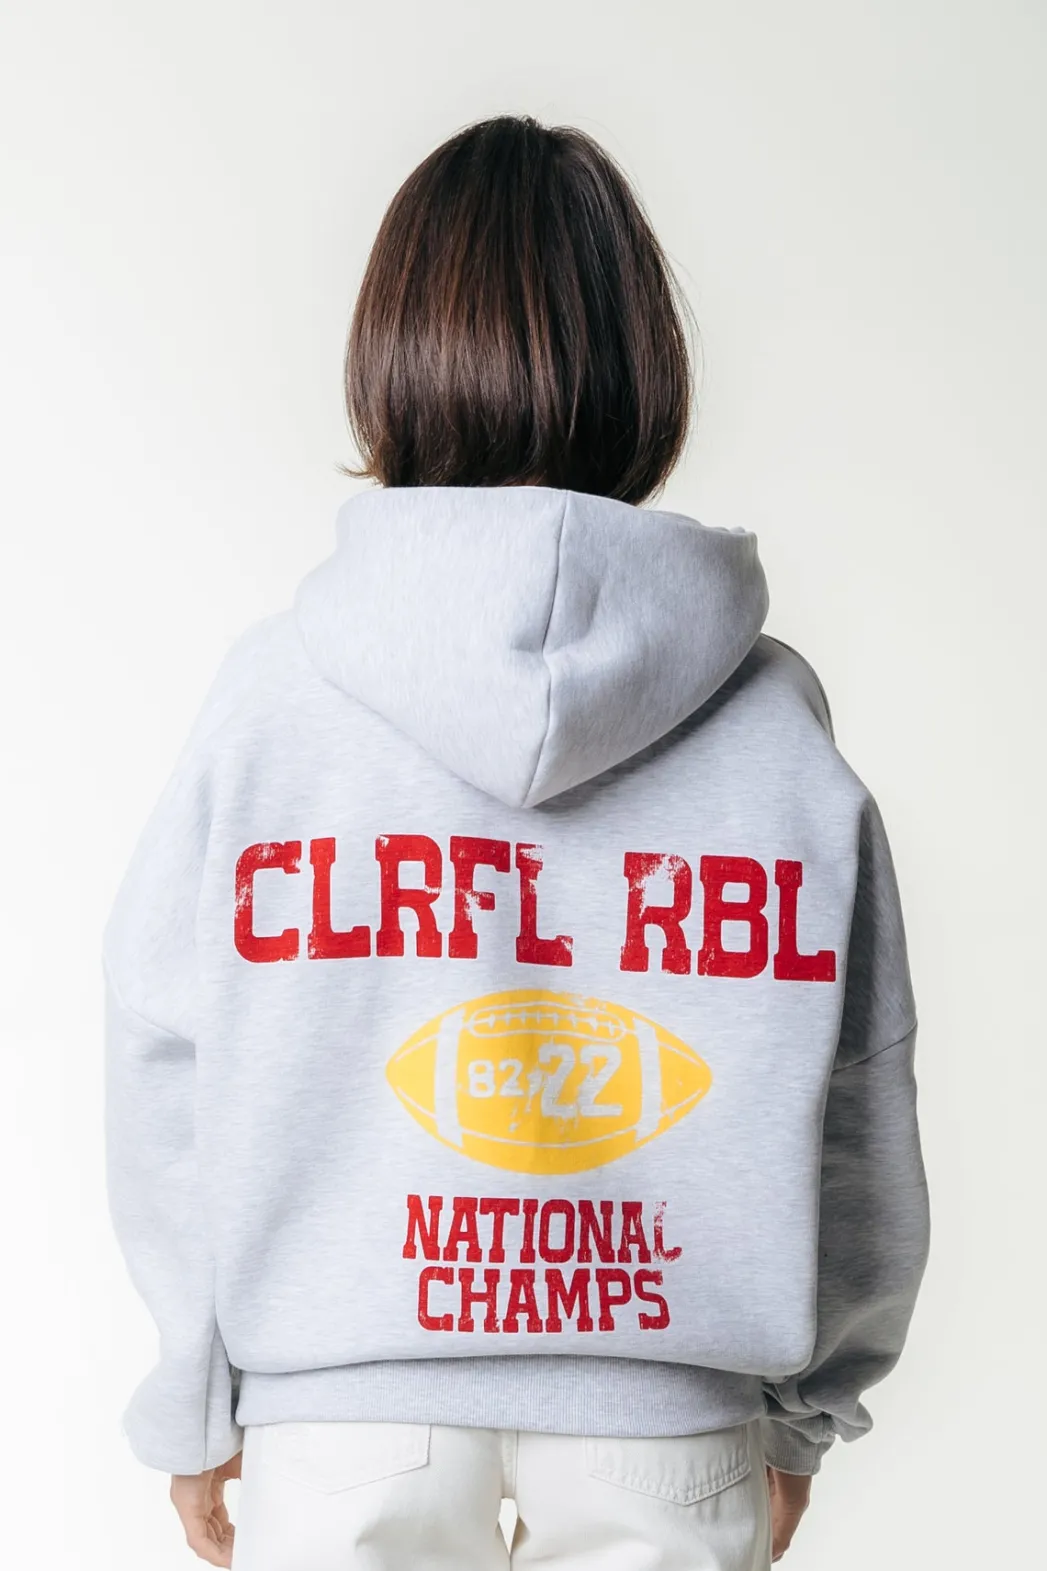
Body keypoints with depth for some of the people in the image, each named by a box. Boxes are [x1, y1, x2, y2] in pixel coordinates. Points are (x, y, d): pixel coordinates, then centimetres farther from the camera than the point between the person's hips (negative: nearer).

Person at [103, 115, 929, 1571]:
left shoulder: (273, 693, -11)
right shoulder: (778, 715, -8)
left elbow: (169, 1074, -5)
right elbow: (853, 1111, -2)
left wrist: (193, 1404, 10)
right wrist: (805, 1409, 14)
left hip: (338, 1410, 0)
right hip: (674, 1419, 1)